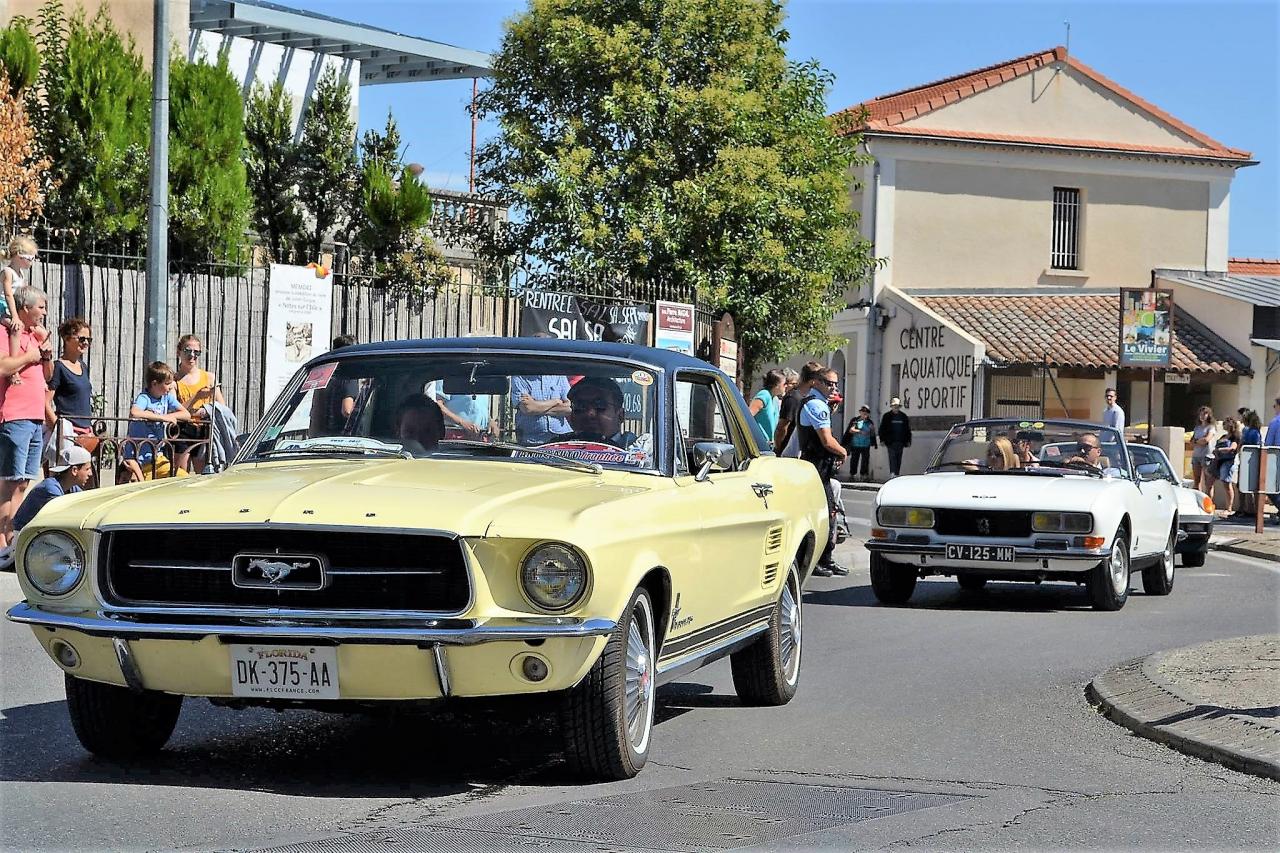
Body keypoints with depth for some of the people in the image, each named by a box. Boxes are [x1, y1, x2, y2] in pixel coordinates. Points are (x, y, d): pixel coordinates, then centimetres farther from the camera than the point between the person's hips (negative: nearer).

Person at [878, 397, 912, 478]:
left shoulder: (904, 416, 11)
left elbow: (908, 430, 14)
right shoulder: (887, 416, 4)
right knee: (892, 457, -15)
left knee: (898, 458, 6)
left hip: (900, 442, 3)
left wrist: (908, 441, 8)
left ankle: (896, 474, 11)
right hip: (890, 441, -3)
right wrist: (882, 440, -5)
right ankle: (892, 473, -25)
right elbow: (882, 429, 3)